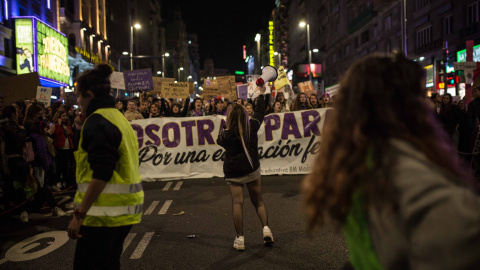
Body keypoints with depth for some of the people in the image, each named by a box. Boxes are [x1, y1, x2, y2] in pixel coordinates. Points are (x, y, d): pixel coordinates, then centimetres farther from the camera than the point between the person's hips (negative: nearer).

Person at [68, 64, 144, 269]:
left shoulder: (97, 121, -14)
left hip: (105, 212, -10)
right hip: (125, 209, 10)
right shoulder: (118, 117, 14)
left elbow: (101, 174, -22)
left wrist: (79, 214, -19)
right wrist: (85, 130, 16)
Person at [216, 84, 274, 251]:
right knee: (258, 201, 14)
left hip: (233, 172, -2)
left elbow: (220, 141, 11)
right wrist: (261, 94, 21)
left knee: (237, 202, 0)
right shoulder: (252, 126, -7)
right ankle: (266, 228, -1)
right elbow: (259, 112, 10)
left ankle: (240, 239, -2)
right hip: (252, 169, 3)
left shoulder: (226, 134, -13)